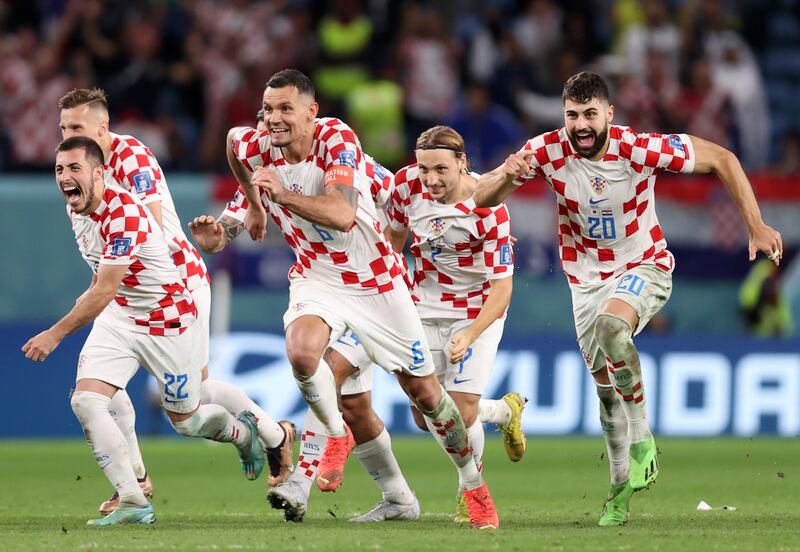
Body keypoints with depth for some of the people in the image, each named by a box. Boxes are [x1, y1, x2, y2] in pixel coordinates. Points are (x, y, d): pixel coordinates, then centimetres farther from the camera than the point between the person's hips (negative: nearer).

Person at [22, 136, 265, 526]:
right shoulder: (75, 210, -3)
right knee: (85, 402, -16)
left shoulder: (124, 214, -29)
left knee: (185, 421, 9)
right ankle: (133, 502, -14)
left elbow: (104, 291, -32)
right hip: (117, 318, 7)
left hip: (167, 320, -7)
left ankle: (242, 431, 44)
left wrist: (56, 334, -33)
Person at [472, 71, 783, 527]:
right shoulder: (548, 151, -17)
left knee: (610, 324, -35)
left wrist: (756, 226, -16)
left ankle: (642, 440, -19)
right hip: (588, 279, 4)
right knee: (605, 384, 7)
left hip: (644, 267, -4)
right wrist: (506, 175, -36)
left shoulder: (641, 149, -24)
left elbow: (721, 159, -13)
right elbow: (482, 198, -12)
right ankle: (622, 485, 28)